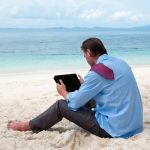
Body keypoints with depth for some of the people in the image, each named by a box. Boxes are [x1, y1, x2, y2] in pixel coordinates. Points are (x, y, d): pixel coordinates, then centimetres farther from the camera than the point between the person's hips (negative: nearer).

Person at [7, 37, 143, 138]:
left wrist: (63, 92, 9)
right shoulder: (120, 62, 6)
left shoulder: (97, 72, -20)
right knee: (85, 97, 23)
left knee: (61, 105, 1)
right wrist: (85, 85, 25)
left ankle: (28, 126, 22)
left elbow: (75, 102, -12)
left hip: (114, 128, -8)